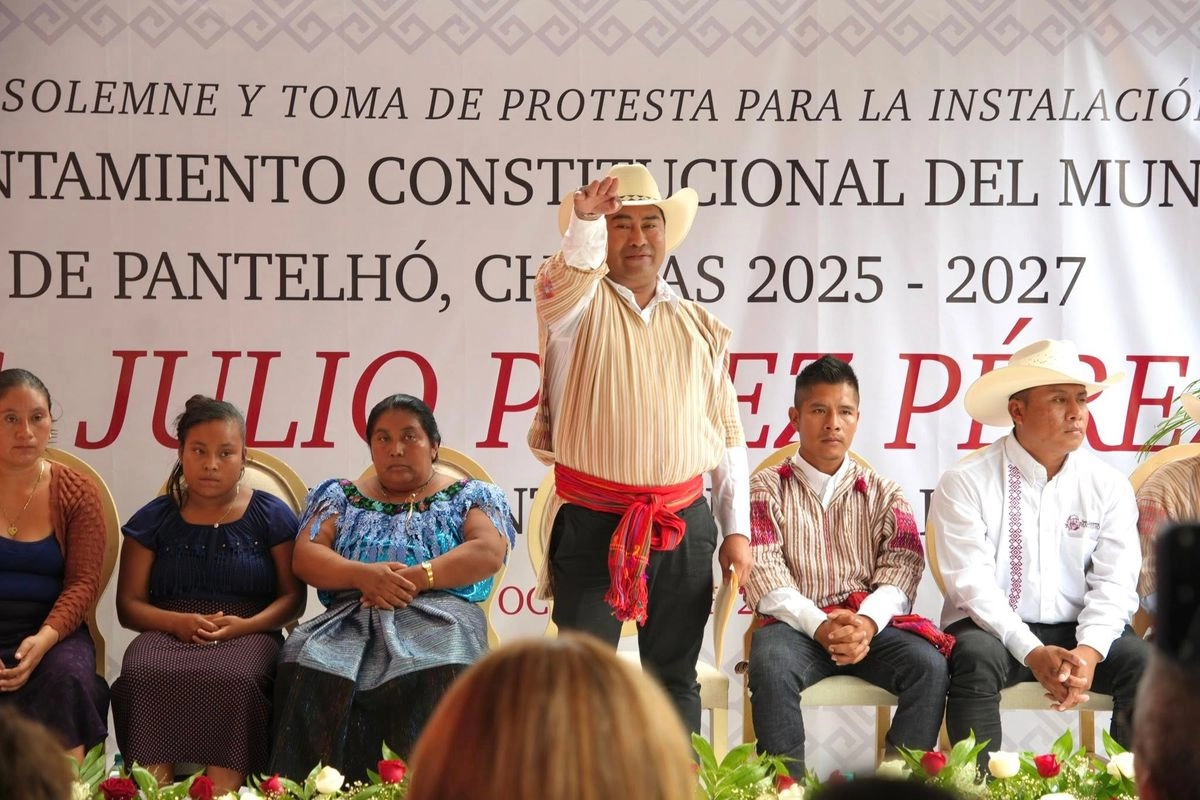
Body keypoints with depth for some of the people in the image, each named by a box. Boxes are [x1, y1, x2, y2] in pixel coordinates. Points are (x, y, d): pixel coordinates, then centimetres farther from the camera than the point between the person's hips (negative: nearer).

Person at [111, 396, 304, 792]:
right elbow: (128, 604, 11)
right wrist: (177, 621, -11)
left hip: (247, 635, -1)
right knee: (141, 676, -36)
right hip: (168, 632, 1)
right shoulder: (154, 519, 15)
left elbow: (293, 598, 7)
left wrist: (244, 624, -13)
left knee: (235, 679, -40)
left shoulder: (270, 515, 12)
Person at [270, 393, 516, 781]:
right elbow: (305, 556, 10)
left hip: (438, 615, -2)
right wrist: (363, 575, -11)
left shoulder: (470, 496, 17)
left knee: (435, 675, -39)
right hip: (352, 618, 2)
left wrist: (416, 578, -15)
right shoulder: (340, 496, 24)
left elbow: (489, 553, -1)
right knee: (311, 668, -34)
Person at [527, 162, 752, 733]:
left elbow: (728, 435, 13)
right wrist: (584, 226, -43)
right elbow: (560, 289, -24)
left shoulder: (700, 326, 13)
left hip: (684, 527, 3)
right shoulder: (581, 304, 3)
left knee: (676, 677, 7)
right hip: (593, 525, -3)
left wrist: (737, 530, 7)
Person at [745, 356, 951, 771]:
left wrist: (867, 622, -20)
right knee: (771, 666, -35)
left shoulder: (883, 494, 16)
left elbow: (902, 567, 1)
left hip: (870, 624, 2)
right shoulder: (765, 488, 10)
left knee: (929, 665, -27)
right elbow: (762, 573, -4)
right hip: (796, 624, -2)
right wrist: (820, 626, -20)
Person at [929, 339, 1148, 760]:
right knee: (976, 656, -34)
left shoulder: (1108, 485, 4)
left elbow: (1115, 581, -2)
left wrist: (1088, 651, -21)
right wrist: (1033, 652, -25)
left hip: (1079, 633, 3)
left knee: (1143, 661, -23)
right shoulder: (965, 482, -6)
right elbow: (972, 582, -14)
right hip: (992, 628, -3)